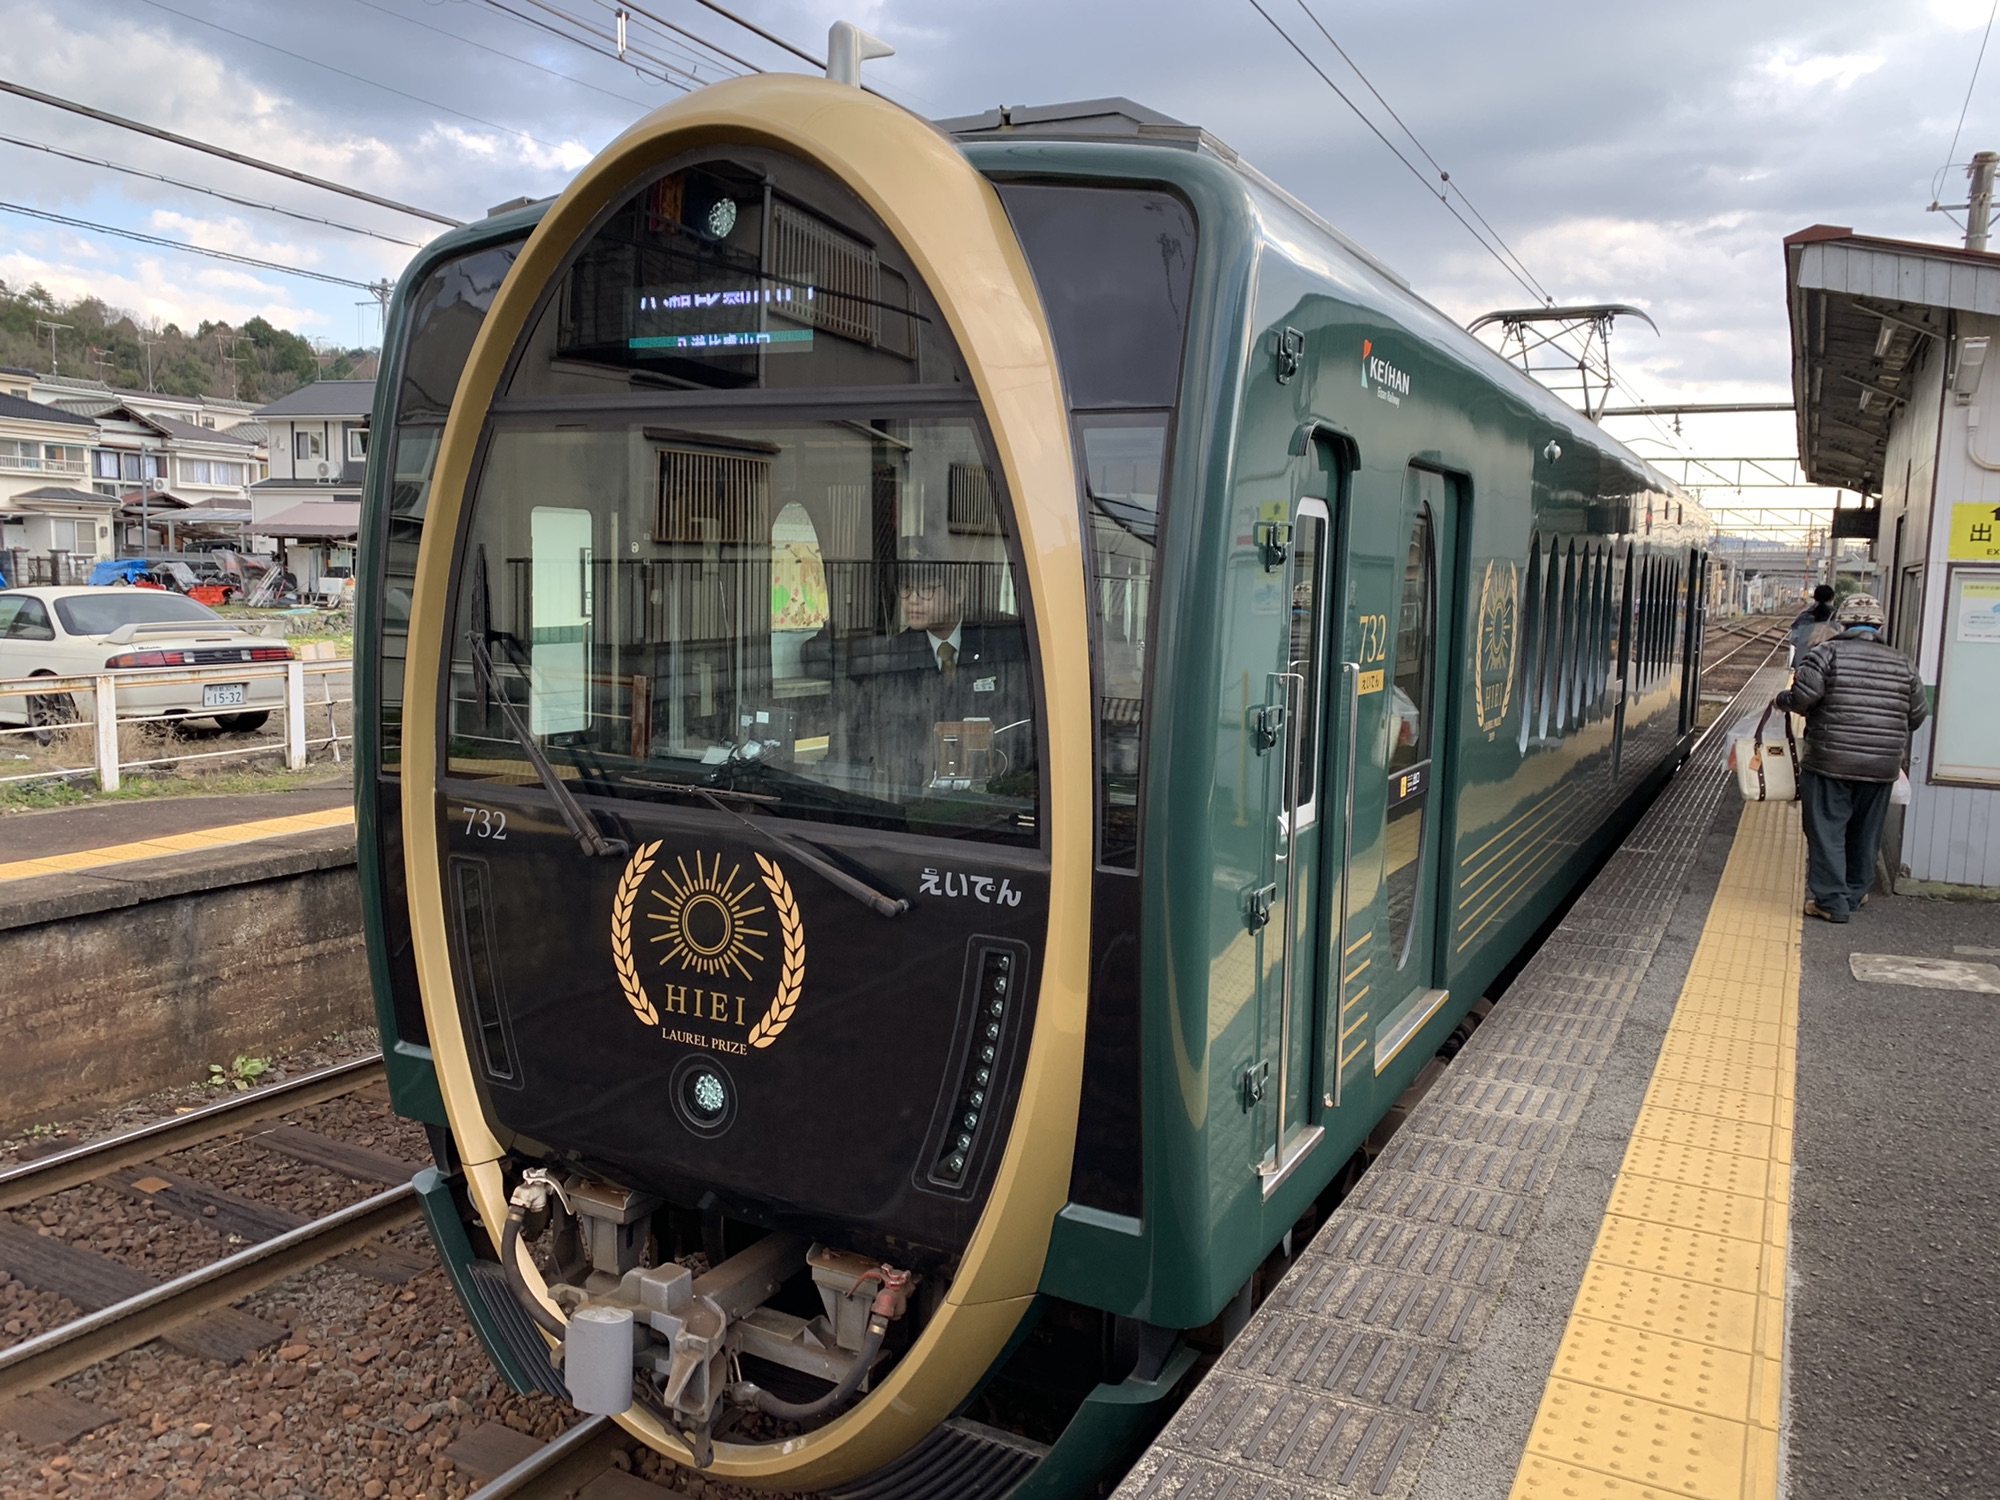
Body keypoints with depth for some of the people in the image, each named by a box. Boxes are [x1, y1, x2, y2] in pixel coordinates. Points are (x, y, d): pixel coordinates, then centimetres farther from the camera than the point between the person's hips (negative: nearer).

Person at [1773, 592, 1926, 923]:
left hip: (1830, 760, -4)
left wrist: (1781, 701, 3)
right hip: (1882, 767, 4)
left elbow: (1803, 696, -18)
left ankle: (1831, 901, 1)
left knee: (1827, 831, 2)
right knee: (1865, 833, 17)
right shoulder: (1901, 663, 7)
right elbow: (1917, 714, 11)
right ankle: (1856, 892, 29)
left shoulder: (1828, 653, -7)